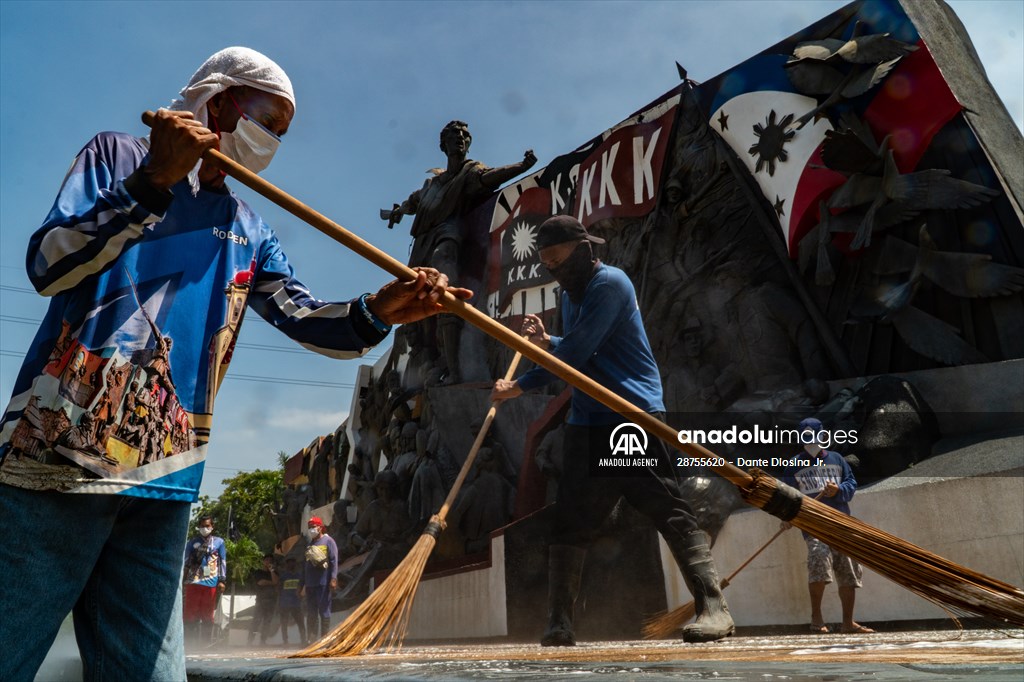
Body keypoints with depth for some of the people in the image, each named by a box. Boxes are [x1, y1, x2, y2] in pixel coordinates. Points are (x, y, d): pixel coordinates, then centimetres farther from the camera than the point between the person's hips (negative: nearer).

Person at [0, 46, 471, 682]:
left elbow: (306, 318, 7)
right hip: (58, 456, -4)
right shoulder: (117, 154, 4)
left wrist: (381, 309, -12)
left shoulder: (250, 233, 18)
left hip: (165, 485, 5)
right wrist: (154, 181, -17)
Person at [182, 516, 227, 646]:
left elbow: (222, 562, 8)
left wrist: (222, 581, 0)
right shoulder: (192, 542, 9)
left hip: (211, 583, 0)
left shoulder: (219, 542, 10)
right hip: (194, 582, 0)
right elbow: (186, 561, 7)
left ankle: (206, 643, 10)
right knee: (191, 614, 0)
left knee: (208, 616, 5)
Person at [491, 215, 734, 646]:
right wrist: (547, 341, 5)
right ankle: (559, 623, 12)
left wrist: (518, 387, -9)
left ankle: (713, 608, -2)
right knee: (570, 524, 5)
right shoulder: (570, 295, 19)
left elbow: (576, 353, -17)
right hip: (587, 423, 8)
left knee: (670, 513, -9)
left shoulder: (609, 283, -9)